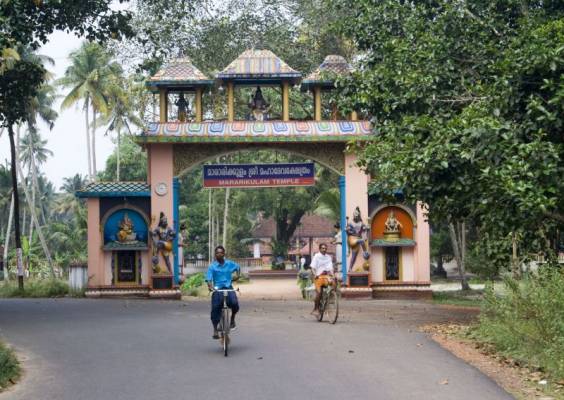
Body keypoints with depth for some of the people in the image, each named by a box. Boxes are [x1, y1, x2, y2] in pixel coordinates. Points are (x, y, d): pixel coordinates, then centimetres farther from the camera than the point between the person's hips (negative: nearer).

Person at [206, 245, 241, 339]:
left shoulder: (229, 264, 5)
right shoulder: (212, 266, -4)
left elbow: (238, 267, 25)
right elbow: (209, 278, -14)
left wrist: (237, 275, 9)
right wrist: (210, 286, -33)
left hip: (228, 288, 1)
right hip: (217, 289, -1)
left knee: (234, 303, -24)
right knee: (215, 309, -9)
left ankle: (232, 319, 5)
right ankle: (215, 330, 5)